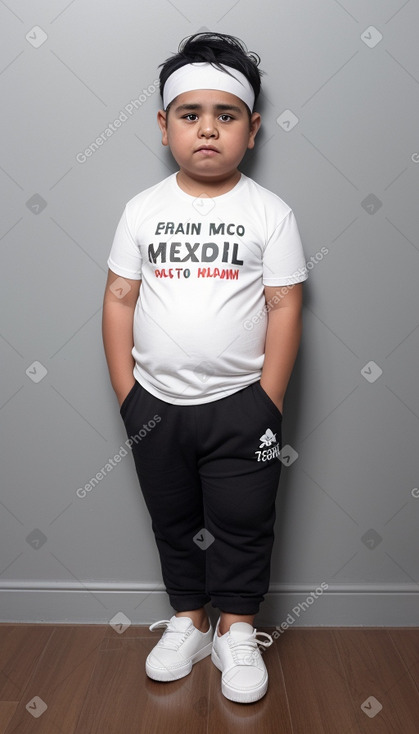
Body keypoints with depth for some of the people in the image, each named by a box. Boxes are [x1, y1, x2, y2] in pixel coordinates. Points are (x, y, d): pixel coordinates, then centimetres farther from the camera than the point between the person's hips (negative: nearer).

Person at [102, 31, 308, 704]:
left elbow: (285, 307, -6)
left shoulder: (270, 213, -5)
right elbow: (119, 299, 1)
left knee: (241, 524, 11)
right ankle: (188, 620, 39)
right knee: (174, 521, 17)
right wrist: (127, 393, -3)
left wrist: (268, 402, -9)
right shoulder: (143, 210, 1)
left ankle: (237, 629, 33)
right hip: (156, 402, 3)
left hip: (240, 402, -2)